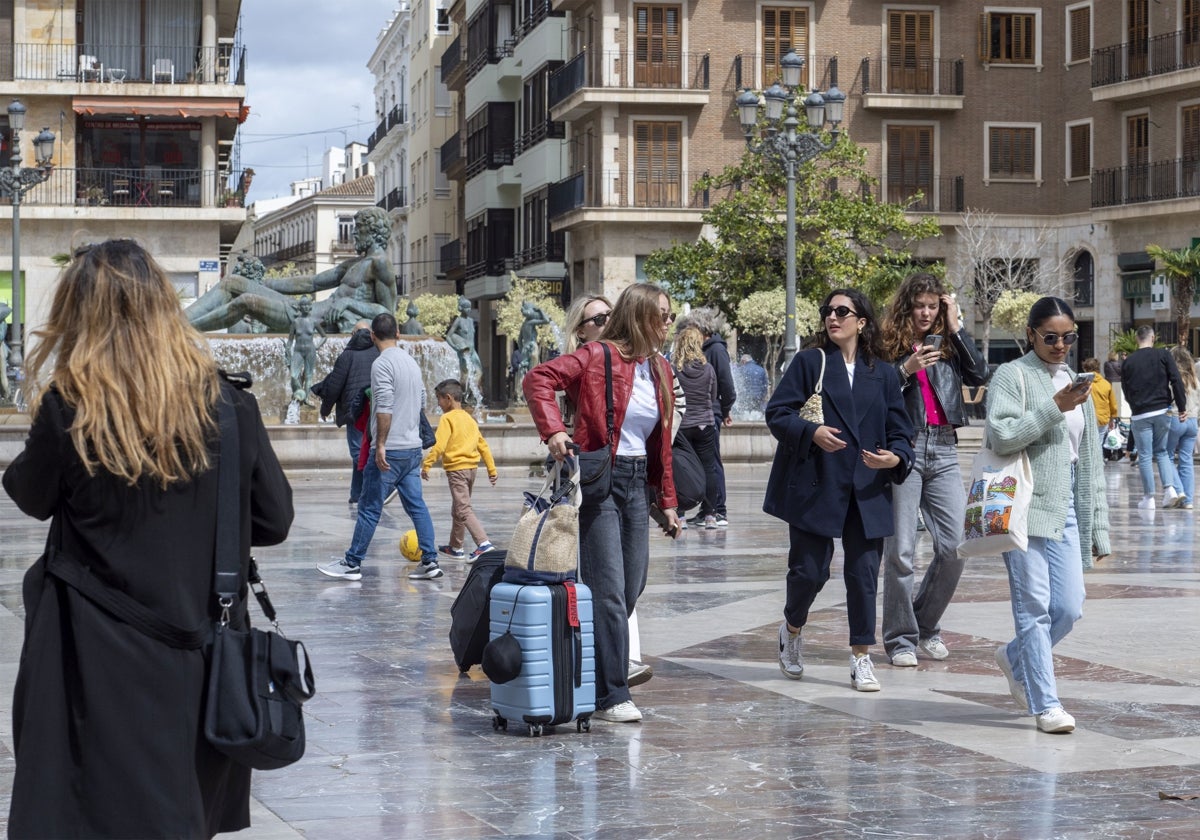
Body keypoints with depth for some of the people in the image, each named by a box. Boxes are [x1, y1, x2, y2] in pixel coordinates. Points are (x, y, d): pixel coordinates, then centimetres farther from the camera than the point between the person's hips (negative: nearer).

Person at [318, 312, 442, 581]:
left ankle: (352, 564, 5)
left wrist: (381, 445, -18)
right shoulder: (411, 362, 12)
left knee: (369, 508, -1)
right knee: (416, 506, 8)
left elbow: (385, 409, -20)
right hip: (413, 448, 8)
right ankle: (430, 561, 4)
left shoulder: (382, 364, -12)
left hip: (390, 451, -8)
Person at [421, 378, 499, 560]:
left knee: (463, 510, -11)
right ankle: (455, 547, 29)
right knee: (457, 510, 20)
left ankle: (484, 543, -24)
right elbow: (483, 445, 16)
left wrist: (426, 465, -16)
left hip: (456, 468, -8)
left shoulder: (447, 418, -9)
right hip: (472, 467, 8)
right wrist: (492, 469, 19)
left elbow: (439, 445, -19)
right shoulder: (470, 419, 15)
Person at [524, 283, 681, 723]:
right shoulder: (600, 356, -10)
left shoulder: (661, 370, 13)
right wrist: (554, 429, -29)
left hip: (636, 482, 8)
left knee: (632, 588, 11)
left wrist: (667, 500, 18)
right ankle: (610, 696, -3)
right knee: (609, 591, -8)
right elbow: (539, 378, -18)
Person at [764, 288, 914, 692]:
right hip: (815, 487, -2)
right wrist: (811, 433, -22)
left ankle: (861, 658, 10)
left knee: (864, 573, 0)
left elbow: (900, 431, 10)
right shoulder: (808, 362, 3)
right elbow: (776, 413, -4)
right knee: (810, 570, -2)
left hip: (867, 491, 2)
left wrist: (895, 458, -12)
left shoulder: (883, 374, 10)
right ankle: (792, 629, 29)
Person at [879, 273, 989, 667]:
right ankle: (901, 639, 7)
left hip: (943, 450, 4)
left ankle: (926, 626, 18)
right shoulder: (889, 346, 3)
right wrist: (905, 371, -15)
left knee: (955, 548, -1)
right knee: (901, 550, -3)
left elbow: (980, 375, -1)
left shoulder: (948, 344, 14)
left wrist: (956, 328, 0)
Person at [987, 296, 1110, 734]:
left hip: (1066, 509, 6)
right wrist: (1053, 408, -17)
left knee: (1069, 608, 2)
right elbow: (1001, 435, -15)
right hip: (1025, 506, -6)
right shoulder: (1011, 376, 0)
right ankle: (1046, 704, 0)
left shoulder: (1076, 383, 18)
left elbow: (1090, 459, 20)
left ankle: (1015, 657, 30)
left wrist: (1098, 526, 17)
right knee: (1034, 607, -5)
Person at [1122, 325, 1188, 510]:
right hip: (1162, 412, 1)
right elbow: (1176, 381, -7)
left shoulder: (1128, 362, 3)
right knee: (1162, 451, 16)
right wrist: (1182, 407, -3)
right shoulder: (1163, 355, -1)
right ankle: (1170, 488, -2)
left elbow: (1126, 391, 8)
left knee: (1145, 456, 3)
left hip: (1140, 415, -1)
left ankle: (1149, 498, 3)